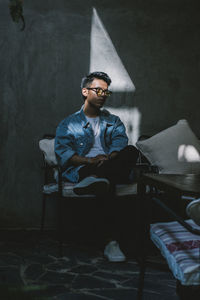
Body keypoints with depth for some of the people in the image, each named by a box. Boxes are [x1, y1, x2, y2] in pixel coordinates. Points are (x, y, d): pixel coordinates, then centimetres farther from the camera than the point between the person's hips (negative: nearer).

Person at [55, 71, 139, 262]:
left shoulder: (114, 122, 27)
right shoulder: (69, 124, 18)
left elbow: (120, 143, 4)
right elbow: (62, 153, 0)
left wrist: (109, 158, -21)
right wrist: (90, 160, -18)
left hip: (111, 166, 3)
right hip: (81, 170, -2)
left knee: (131, 151, -33)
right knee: (105, 183, -40)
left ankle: (96, 179, -49)